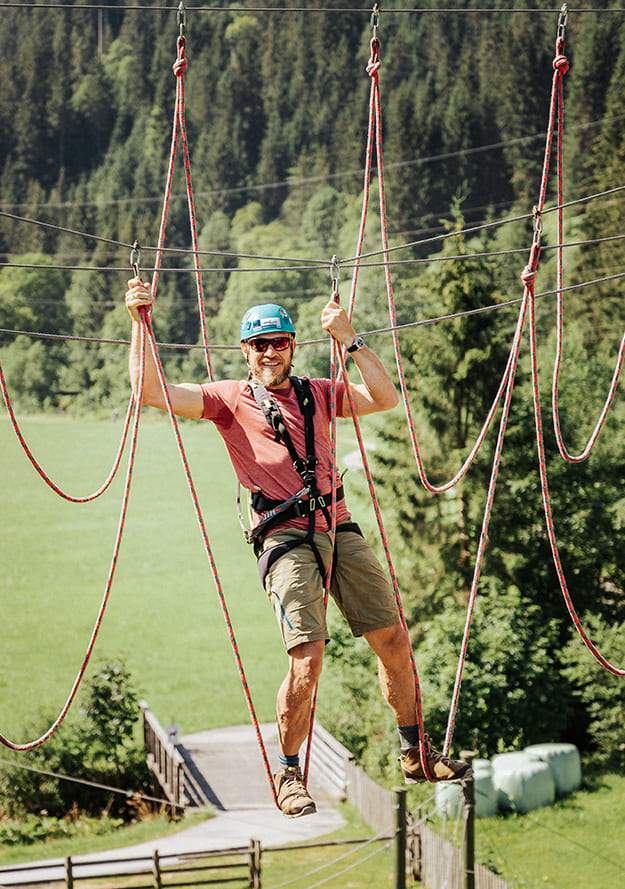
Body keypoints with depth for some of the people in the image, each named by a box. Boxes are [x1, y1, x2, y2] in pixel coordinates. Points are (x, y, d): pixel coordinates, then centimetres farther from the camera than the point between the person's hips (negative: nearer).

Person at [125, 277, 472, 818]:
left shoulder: (317, 394, 18)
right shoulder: (231, 399, 9)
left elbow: (386, 399, 7)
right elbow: (151, 392, -1)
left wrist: (350, 340, 0)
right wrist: (140, 325, -10)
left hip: (339, 530, 4)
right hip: (285, 539, -4)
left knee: (394, 639, 5)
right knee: (307, 657, -16)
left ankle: (416, 754, 21)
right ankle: (289, 776, 0)